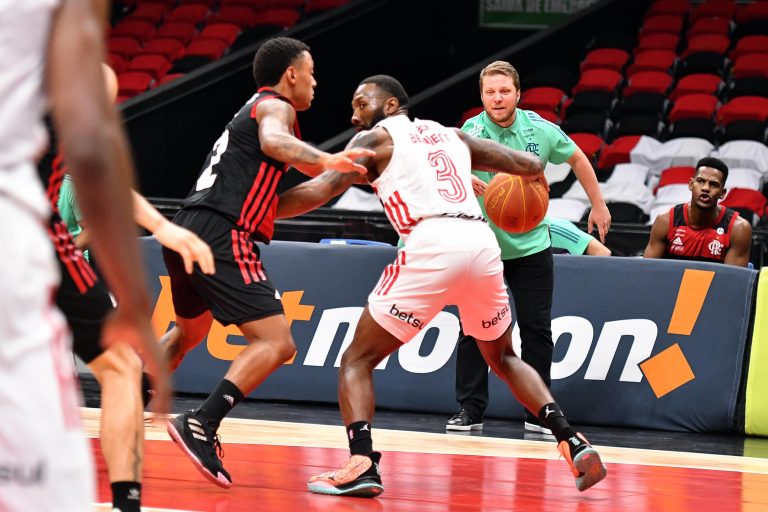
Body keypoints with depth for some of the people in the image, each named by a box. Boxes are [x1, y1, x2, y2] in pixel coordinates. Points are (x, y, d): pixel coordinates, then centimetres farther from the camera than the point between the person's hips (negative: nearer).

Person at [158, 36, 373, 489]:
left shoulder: (254, 108, 27)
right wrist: (325, 160, -41)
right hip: (221, 236, -10)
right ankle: (201, 426, -28)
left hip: (186, 232, 10)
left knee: (189, 333, 34)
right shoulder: (276, 106, -1)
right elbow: (272, 142, -27)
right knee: (277, 344, -15)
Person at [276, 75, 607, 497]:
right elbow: (530, 167, 29)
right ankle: (574, 444, 11)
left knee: (358, 359, 6)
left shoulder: (376, 139, 14)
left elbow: (318, 191, 2)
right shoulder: (451, 136, 29)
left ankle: (362, 463, -15)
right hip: (482, 242, 5)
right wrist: (532, 172, 54)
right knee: (502, 357, 28)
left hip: (432, 245, -5)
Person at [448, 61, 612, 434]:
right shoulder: (473, 131, -17)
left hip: (531, 246, 2)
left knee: (536, 330, 2)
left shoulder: (541, 130, -9)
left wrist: (598, 205, 13)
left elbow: (577, 158, 11)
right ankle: (470, 410, 5)